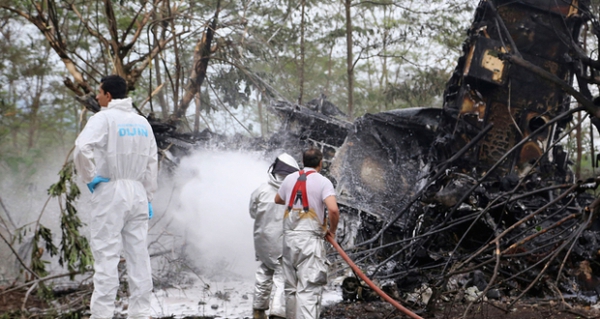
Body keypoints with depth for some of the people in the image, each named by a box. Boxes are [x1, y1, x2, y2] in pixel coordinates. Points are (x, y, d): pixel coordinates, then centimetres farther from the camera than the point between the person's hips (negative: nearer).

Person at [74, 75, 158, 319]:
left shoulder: (104, 118, -7)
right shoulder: (142, 122, 11)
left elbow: (82, 147, -24)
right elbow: (152, 162, 11)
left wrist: (90, 177, -10)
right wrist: (148, 196, 15)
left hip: (110, 190, -6)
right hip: (137, 191, 6)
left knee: (106, 255, -6)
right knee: (138, 255, 8)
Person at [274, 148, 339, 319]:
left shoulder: (290, 178, 10)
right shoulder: (323, 181, -6)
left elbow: (278, 200, 29)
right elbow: (333, 209, -19)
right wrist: (332, 230, -2)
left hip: (289, 238, 5)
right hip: (311, 239, -5)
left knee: (291, 286, 17)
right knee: (308, 289, -10)